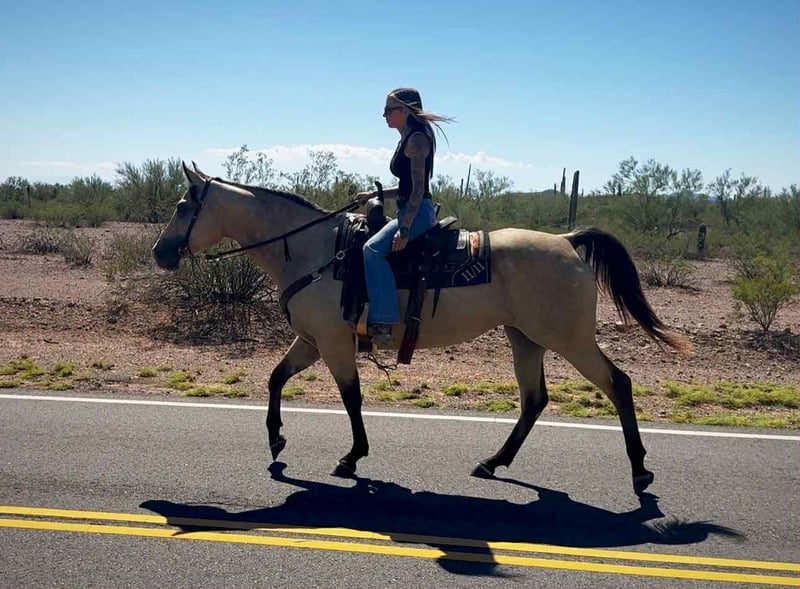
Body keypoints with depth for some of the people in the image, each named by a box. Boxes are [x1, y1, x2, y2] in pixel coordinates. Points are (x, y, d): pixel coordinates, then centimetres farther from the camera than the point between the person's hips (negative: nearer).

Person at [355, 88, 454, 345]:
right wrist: (373, 194, 14)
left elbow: (419, 187, -19)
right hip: (410, 210, 11)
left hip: (418, 212, -11)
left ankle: (383, 321, -33)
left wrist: (405, 229, -25)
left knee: (373, 248, -29)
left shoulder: (417, 138, -11)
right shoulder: (408, 139, 18)